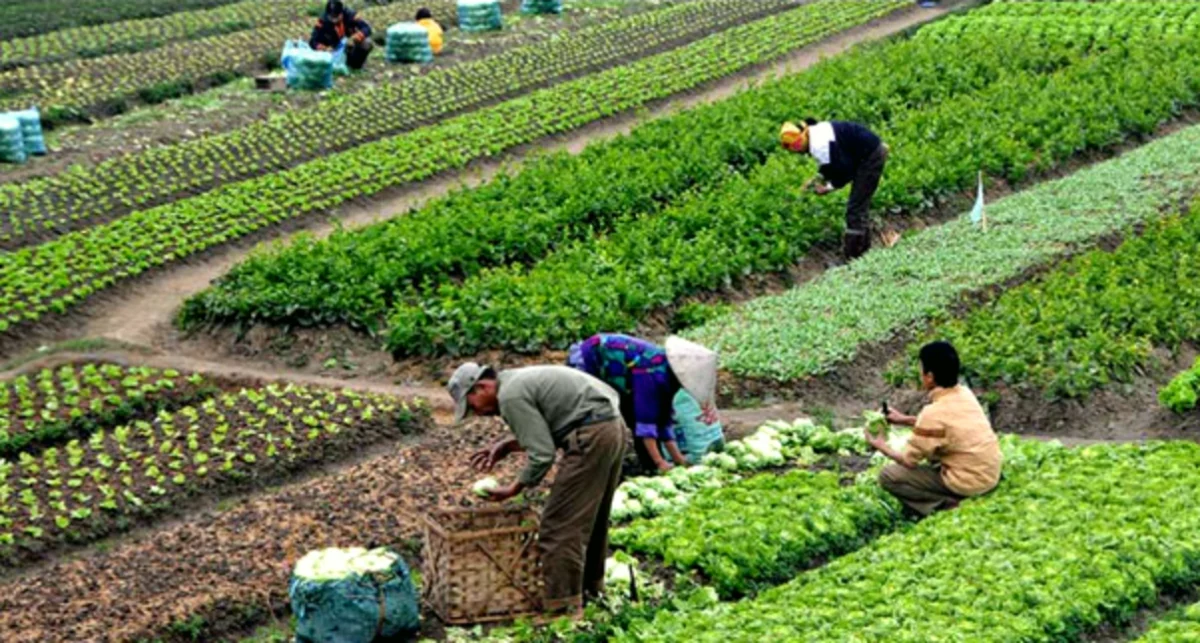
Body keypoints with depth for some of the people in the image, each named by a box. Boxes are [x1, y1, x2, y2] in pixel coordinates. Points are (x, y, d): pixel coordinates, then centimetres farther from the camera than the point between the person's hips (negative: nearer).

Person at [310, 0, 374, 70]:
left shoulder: (350, 15, -23)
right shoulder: (323, 21, -23)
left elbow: (366, 28, -27)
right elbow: (313, 41, -23)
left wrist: (355, 38, -48)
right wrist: (324, 48, -44)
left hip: (350, 46, 0)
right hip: (334, 50, 0)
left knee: (367, 43, -27)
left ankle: (356, 63, 3)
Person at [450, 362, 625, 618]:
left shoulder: (511, 396, -11)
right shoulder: (519, 381, 19)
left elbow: (542, 455, -14)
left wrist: (514, 489, -2)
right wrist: (507, 446, 20)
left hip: (592, 438, -10)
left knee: (559, 526, -5)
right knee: (592, 517, 24)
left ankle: (563, 605, -2)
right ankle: (591, 585, 37)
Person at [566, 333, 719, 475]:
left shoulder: (666, 375, -6)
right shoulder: (652, 373, -34)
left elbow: (663, 418, 1)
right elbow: (645, 419, -35)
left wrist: (677, 458, -2)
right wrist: (659, 462, -33)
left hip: (608, 373, 9)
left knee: (634, 417, 4)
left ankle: (649, 469, 10)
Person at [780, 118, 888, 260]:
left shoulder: (820, 146, -26)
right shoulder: (816, 132, 6)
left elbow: (845, 169, -23)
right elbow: (833, 162, 20)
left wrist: (830, 187, -11)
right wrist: (817, 178, 11)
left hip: (871, 157, -10)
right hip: (874, 151, 10)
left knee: (855, 209, -7)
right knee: (861, 205, 21)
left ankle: (852, 256, -3)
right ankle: (863, 247, 32)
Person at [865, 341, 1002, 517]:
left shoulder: (934, 413, -21)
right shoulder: (965, 394, 1)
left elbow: (909, 461, -10)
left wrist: (882, 447, 8)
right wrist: (905, 420, 20)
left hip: (969, 484, -8)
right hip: (991, 475, 8)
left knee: (889, 476, -2)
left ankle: (947, 505, -8)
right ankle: (949, 499, 17)